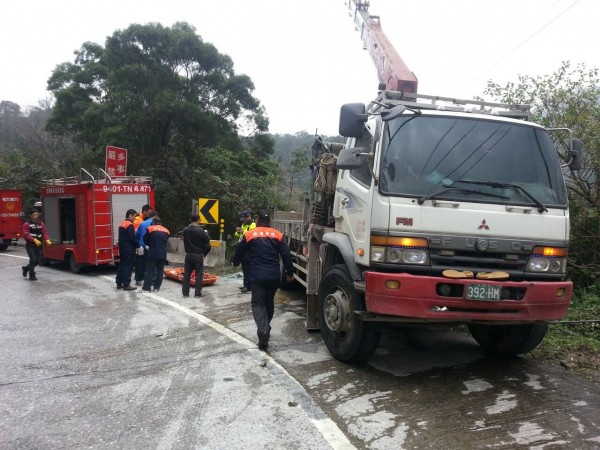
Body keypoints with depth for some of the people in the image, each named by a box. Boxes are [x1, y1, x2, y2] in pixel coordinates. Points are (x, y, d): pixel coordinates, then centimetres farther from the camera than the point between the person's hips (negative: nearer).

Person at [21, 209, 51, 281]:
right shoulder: (27, 224, -7)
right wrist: (34, 240, -28)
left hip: (38, 245, 5)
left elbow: (44, 233, 0)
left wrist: (47, 240, -19)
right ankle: (32, 275, 3)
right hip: (30, 245, -5)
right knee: (33, 259, -11)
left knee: (37, 261, 8)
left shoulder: (41, 224, 8)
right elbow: (25, 235, -16)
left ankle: (26, 268, 35)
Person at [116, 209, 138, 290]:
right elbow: (132, 238, -20)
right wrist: (138, 245, -9)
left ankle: (119, 283, 18)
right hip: (129, 250, -9)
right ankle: (126, 284, -4)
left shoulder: (122, 224, 15)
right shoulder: (130, 225, -14)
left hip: (122, 249, 9)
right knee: (128, 267, -5)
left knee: (121, 265, 13)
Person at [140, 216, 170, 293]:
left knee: (150, 271, -1)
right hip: (163, 254, 3)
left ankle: (146, 288, -3)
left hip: (153, 253, -3)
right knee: (160, 271, 8)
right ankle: (157, 287, 10)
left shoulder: (150, 229, -1)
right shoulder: (166, 231, 10)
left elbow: (145, 240, 7)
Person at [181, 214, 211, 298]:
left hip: (188, 254, 4)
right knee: (199, 274, 4)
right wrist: (206, 233, 10)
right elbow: (207, 240, -6)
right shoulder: (200, 230, -15)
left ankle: (185, 292, 13)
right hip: (198, 255, -4)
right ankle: (197, 293, 5)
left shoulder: (185, 230, -2)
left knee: (187, 273, 10)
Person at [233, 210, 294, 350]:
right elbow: (286, 255, 2)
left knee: (258, 303, 1)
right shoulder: (278, 235, 7)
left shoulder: (249, 235, 2)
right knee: (269, 302, 21)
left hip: (258, 276, -3)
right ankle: (265, 329, 33)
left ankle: (263, 331, -19)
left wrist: (235, 262, 34)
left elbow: (239, 252, 13)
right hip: (274, 276, 3)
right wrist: (290, 273, 10)